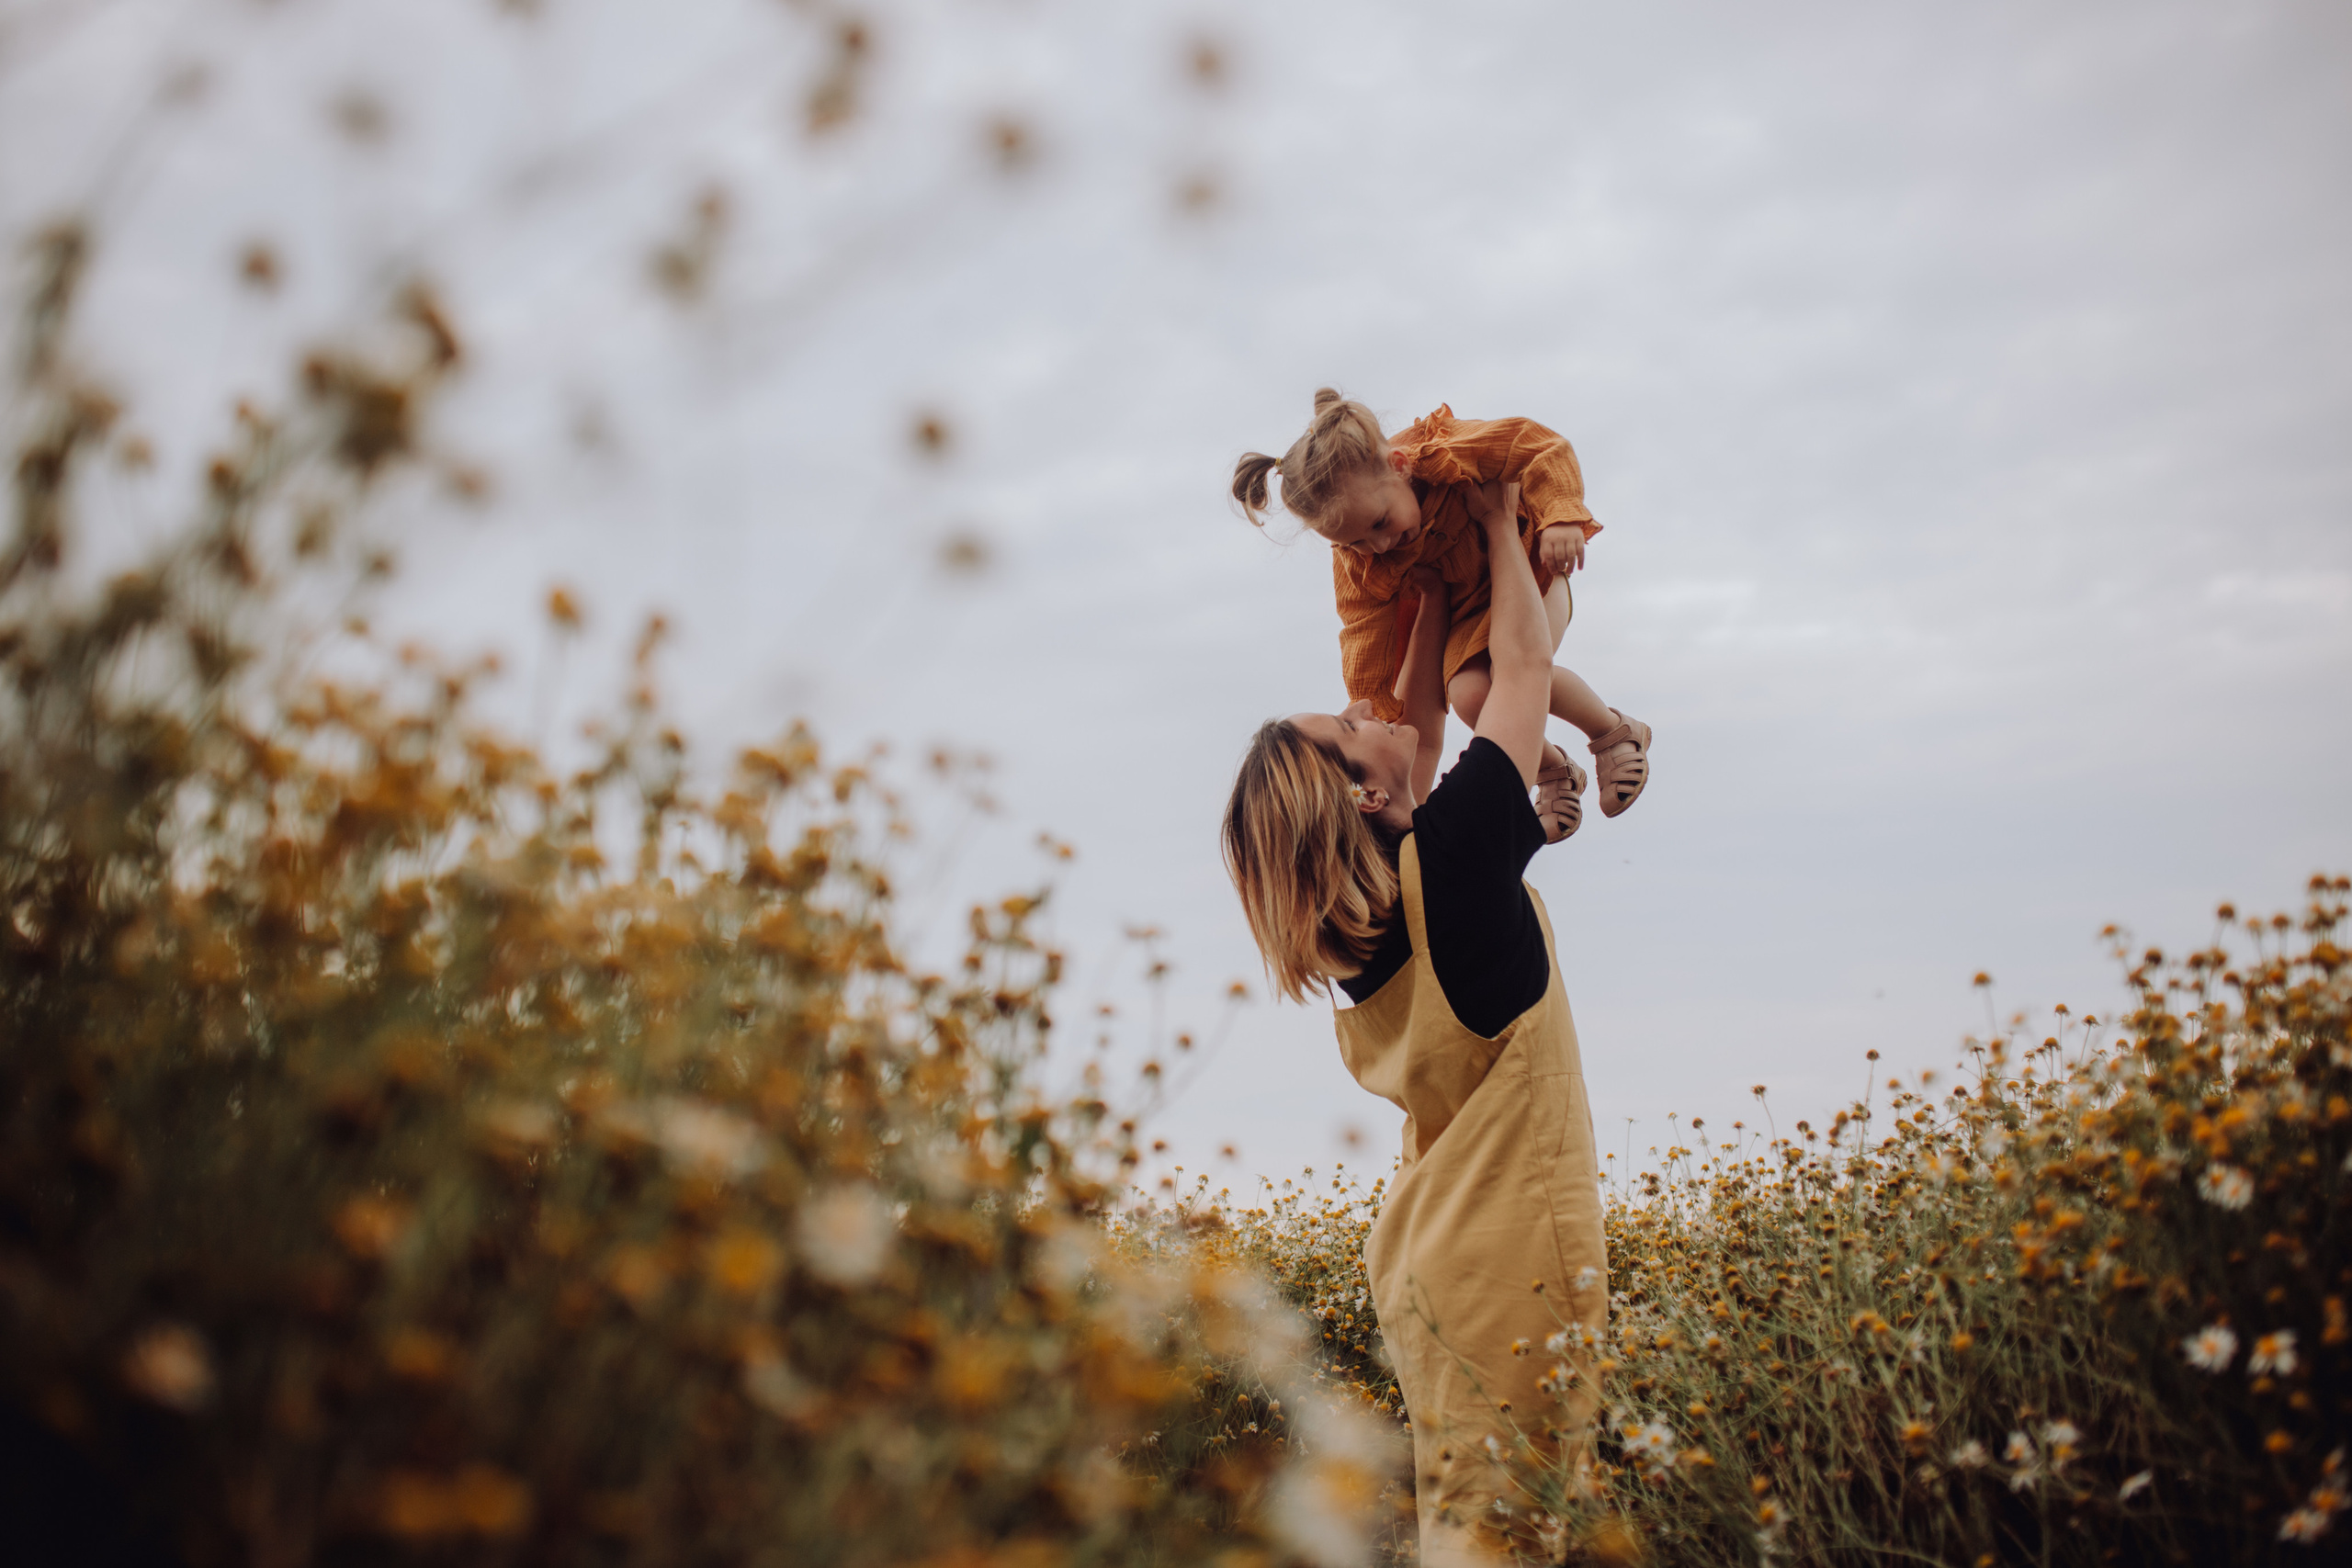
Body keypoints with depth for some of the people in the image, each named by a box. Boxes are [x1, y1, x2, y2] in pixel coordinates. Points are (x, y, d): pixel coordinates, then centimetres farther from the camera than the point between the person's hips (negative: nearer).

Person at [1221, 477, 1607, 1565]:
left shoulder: (1353, 915, 5)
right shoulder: (1452, 850, -15)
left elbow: (1409, 729, 22)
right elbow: (1522, 666, -1)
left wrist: (1430, 590, 24)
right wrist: (1498, 524, 12)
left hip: (1421, 1260, 8)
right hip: (1508, 1259, -8)